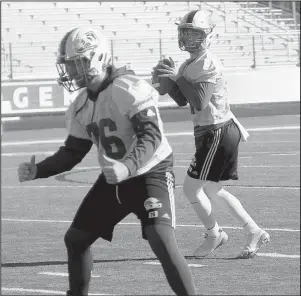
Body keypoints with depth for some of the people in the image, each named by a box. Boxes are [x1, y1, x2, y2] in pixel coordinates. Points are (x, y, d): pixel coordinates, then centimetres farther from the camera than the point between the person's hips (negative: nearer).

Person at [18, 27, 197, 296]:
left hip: (151, 172, -8)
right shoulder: (82, 105, 3)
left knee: (161, 241, -25)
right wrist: (38, 170, -4)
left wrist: (128, 166, -46)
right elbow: (73, 152, 10)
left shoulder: (129, 90, -22)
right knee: (75, 239, 10)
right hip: (114, 179, 8)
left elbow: (152, 136, -30)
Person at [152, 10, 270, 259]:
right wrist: (167, 82, -5)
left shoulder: (210, 65, -19)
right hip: (208, 133, 10)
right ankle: (255, 232, 22)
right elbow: (183, 100, 12)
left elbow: (199, 102, -25)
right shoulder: (189, 65, 11)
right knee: (213, 191, 16)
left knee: (191, 187, -4)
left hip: (218, 133, -10)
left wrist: (177, 78, -19)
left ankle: (214, 235, 15)